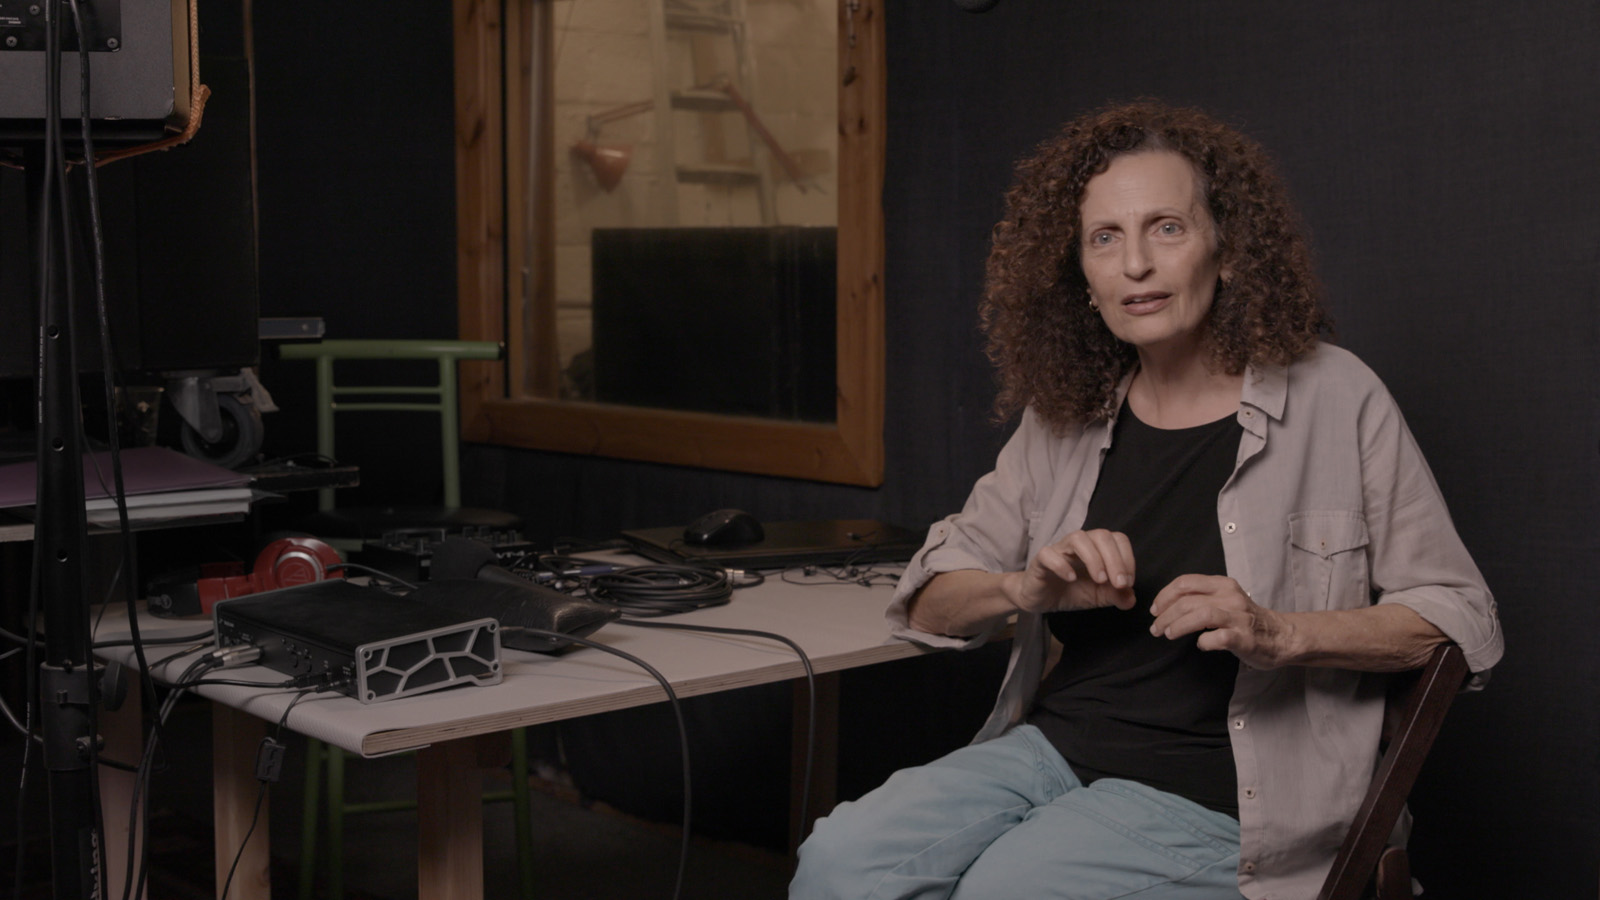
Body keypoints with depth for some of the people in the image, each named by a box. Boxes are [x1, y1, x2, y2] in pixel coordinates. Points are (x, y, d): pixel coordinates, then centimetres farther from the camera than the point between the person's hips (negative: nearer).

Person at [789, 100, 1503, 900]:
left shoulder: (1332, 400, -2)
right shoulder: (1064, 420, 10)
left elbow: (1463, 620, -1)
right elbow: (928, 603, 12)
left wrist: (1278, 634, -17)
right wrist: (1029, 589, -11)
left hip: (1209, 790, -4)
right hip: (1052, 743, 4)